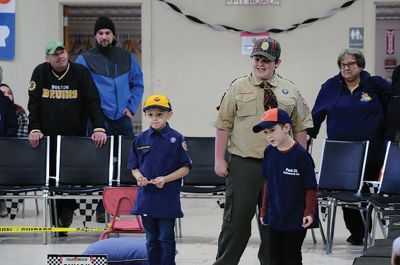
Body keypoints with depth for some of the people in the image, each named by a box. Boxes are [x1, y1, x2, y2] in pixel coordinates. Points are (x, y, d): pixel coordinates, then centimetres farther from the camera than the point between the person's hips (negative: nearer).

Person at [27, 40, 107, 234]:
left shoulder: (80, 72, -1)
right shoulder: (41, 73, 3)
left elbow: (93, 101, -5)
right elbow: (34, 103, 1)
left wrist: (99, 128, -16)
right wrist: (34, 129, -10)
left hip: (75, 136, -1)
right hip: (48, 136, 1)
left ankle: (65, 218, 1)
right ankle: (56, 220, 9)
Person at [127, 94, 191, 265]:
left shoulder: (176, 139, -5)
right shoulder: (140, 140, 5)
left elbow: (185, 168, -4)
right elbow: (134, 167, 13)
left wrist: (165, 179, -16)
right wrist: (139, 177, -10)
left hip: (168, 199, -3)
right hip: (146, 198, 4)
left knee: (166, 238, 1)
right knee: (152, 239, 12)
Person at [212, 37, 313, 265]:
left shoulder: (290, 91, 7)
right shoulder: (238, 88, 3)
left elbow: (301, 128, 12)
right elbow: (224, 126, 3)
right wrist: (219, 159, -2)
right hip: (243, 165, -2)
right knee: (237, 219, 0)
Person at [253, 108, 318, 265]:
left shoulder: (300, 155, -15)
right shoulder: (269, 153, 1)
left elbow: (311, 188, -11)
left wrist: (309, 212, -16)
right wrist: (264, 211, 13)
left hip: (296, 218, -5)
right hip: (274, 217, 5)